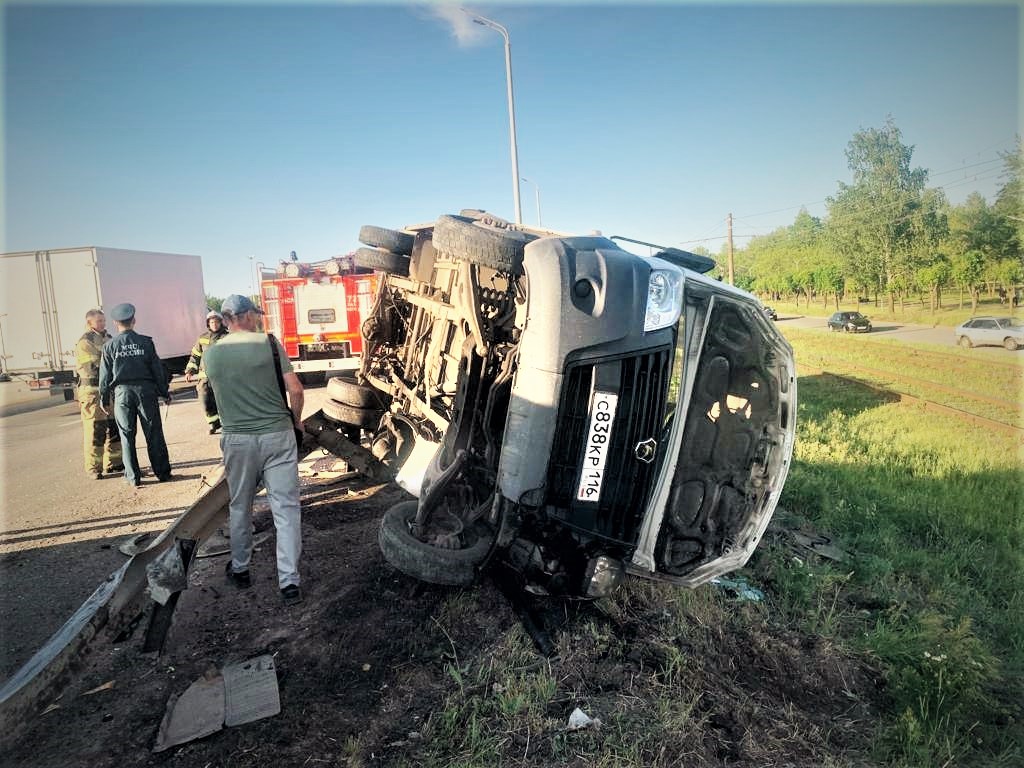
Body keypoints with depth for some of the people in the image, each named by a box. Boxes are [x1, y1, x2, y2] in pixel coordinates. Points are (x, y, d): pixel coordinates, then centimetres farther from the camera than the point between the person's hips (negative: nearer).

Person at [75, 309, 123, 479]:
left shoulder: (108, 338, 17)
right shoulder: (85, 342, -8)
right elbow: (95, 367, -17)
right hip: (93, 390, -8)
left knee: (114, 428, 13)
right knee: (95, 430, -5)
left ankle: (113, 462, 24)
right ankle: (93, 467, 3)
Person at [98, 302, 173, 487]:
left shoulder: (109, 346, 0)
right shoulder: (145, 342, -1)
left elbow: (105, 375, 4)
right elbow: (157, 369, 1)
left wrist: (103, 397, 15)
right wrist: (164, 392, 8)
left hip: (122, 392, 1)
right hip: (145, 390, 0)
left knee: (127, 436, 8)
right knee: (154, 433, 5)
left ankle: (133, 477, 12)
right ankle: (162, 472, 9)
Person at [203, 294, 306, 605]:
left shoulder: (211, 354, 3)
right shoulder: (269, 343, -7)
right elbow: (295, 390, -10)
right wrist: (296, 419, 6)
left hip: (237, 439, 3)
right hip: (277, 434, -2)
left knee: (239, 507, 19)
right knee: (286, 508, 2)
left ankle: (240, 570, 35)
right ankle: (289, 581, 2)